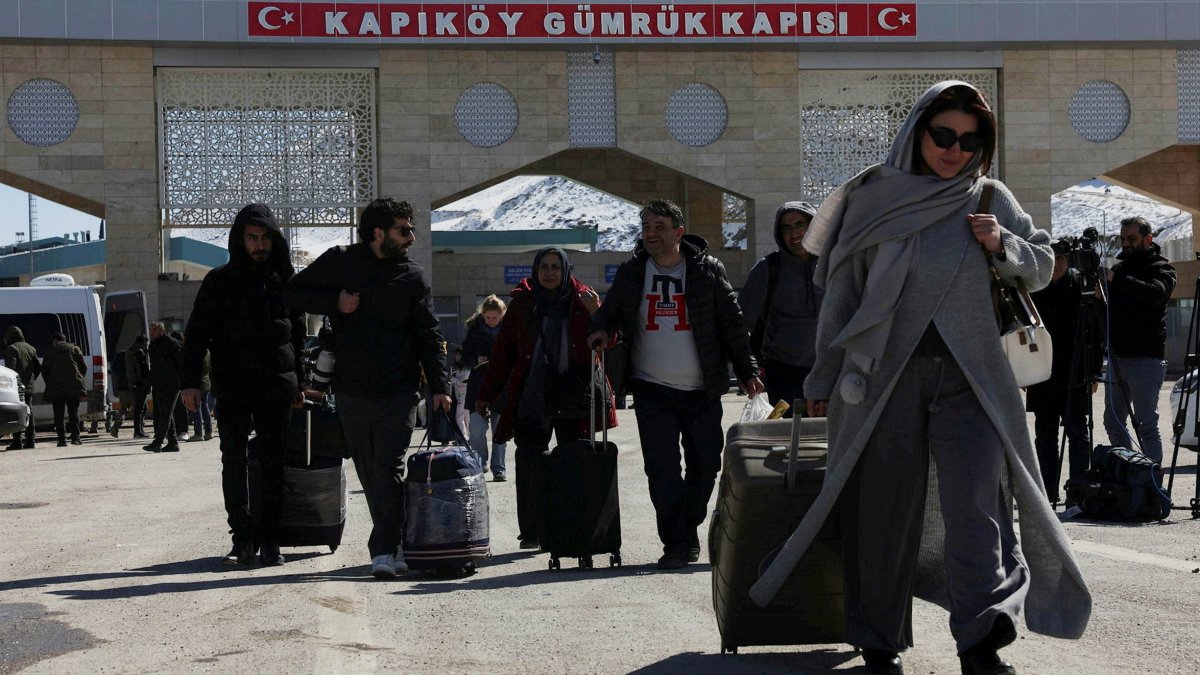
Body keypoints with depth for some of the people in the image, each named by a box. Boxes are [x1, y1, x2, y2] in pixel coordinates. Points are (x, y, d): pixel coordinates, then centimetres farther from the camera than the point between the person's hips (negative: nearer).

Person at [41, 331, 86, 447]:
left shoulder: (50, 352, 8)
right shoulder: (74, 349, 9)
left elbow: (44, 371, 8)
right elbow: (83, 367, 7)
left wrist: (49, 384, 18)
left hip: (56, 387, -1)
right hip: (73, 386, 1)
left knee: (58, 415, 3)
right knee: (74, 413, 6)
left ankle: (62, 439, -4)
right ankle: (75, 437, -5)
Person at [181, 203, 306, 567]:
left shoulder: (285, 280, 10)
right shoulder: (220, 281, 2)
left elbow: (298, 335, 19)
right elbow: (197, 333, 0)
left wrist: (298, 383, 19)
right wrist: (191, 382, -9)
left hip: (276, 386, 2)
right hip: (233, 387, -2)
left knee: (272, 465, 2)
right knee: (234, 462, -4)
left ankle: (269, 540, 7)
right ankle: (242, 539, 1)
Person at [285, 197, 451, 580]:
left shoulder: (413, 278, 6)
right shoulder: (339, 262, 4)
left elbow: (429, 337, 5)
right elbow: (294, 292, 9)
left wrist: (439, 386, -5)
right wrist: (335, 303, -8)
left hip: (398, 393, -1)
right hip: (352, 391, 2)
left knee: (388, 470, -11)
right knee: (369, 474, 8)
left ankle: (384, 551, -12)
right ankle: (396, 544, 21)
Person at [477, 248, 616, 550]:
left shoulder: (582, 300, 6)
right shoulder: (522, 303, 7)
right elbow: (503, 352, 10)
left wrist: (596, 313, -19)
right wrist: (487, 395, 9)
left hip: (573, 397, 0)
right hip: (531, 398, 0)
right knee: (530, 463, -4)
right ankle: (532, 531, 3)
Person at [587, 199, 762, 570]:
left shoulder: (707, 270, 2)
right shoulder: (631, 272, 6)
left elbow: (733, 324, 5)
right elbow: (609, 312, 17)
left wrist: (747, 371, -1)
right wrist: (601, 330, -6)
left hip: (702, 390, 0)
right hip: (652, 389, 0)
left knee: (705, 464, 4)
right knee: (662, 468, -7)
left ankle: (689, 529, 25)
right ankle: (676, 543, -2)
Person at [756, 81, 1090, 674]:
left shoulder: (989, 199, 8)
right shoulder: (873, 198, 2)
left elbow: (1042, 268, 15)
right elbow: (842, 292, 6)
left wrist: (1003, 245, -7)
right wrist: (824, 379, 6)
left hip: (969, 375, 1)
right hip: (886, 375, -1)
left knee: (977, 500, -14)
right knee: (885, 509, 4)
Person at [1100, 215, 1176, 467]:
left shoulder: (1161, 269, -1)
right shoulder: (1120, 266, 16)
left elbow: (1155, 292, -23)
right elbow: (1108, 309, 18)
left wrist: (1115, 279, -27)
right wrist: (1100, 294, -5)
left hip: (1145, 359, -7)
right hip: (1116, 356, 7)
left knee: (1146, 425, -8)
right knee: (1113, 423, 10)